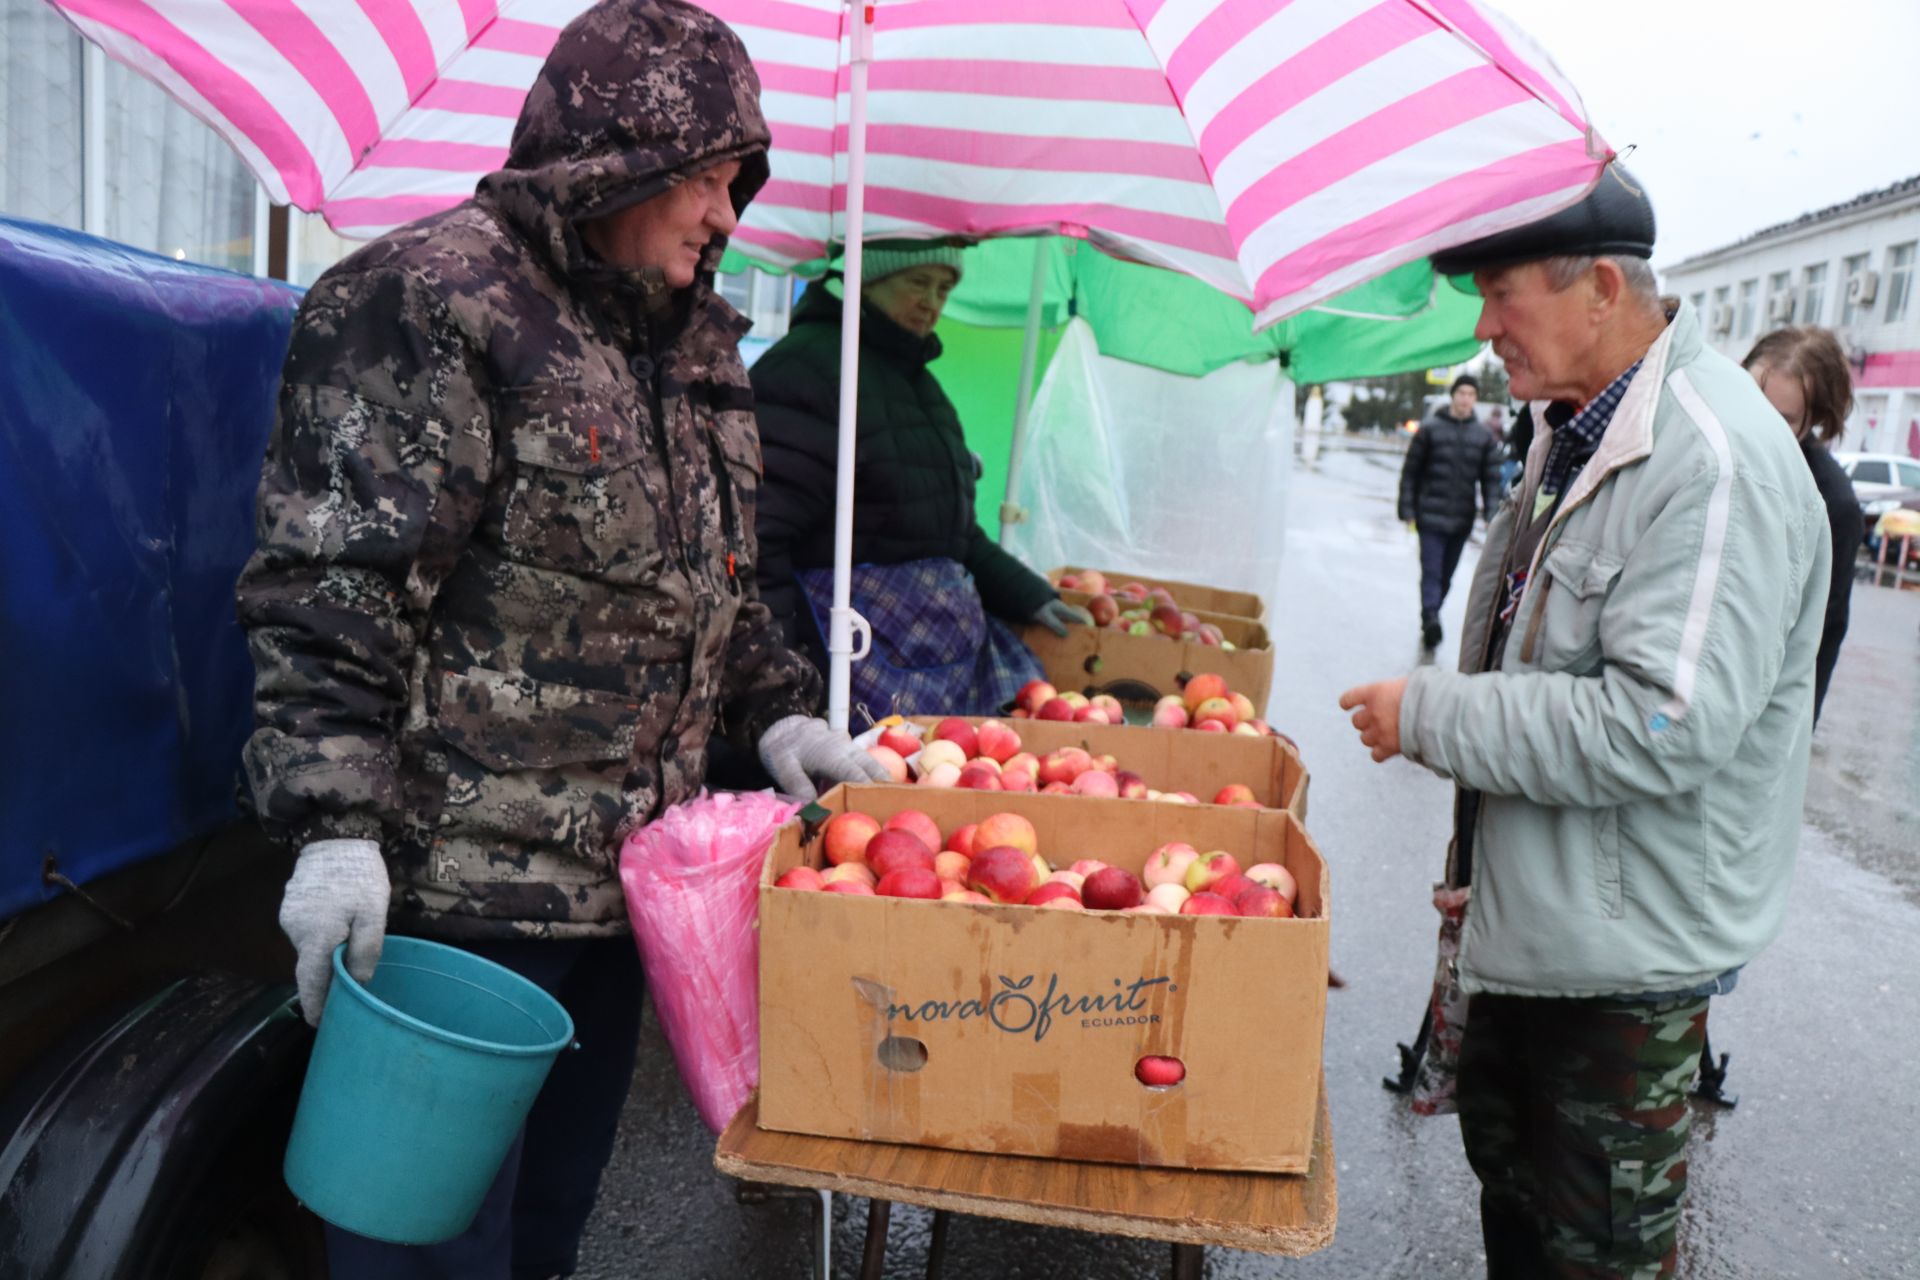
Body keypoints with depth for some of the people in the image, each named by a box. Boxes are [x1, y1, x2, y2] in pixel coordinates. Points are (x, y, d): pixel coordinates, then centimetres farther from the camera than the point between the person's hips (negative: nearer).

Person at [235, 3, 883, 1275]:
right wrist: (337, 825, -22)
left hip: (621, 874, 8)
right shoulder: (429, 303, -11)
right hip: (453, 894, -7)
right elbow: (330, 593, -16)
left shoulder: (690, 339, 13)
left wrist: (777, 711, 7)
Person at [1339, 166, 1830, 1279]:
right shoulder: (1576, 430, 7)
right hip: (1531, 918, 10)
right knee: (1506, 1165, 26)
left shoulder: (1717, 462, -25)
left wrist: (1429, 716, -22)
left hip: (1629, 950, -9)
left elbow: (1663, 730, -32)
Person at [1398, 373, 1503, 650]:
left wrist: (1491, 514, -2)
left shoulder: (1484, 437, 6)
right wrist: (1407, 510, -4)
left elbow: (1491, 478, 8)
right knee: (1431, 572, -10)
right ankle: (1431, 619, -17)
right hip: (1431, 516, -3)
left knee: (1446, 575, 12)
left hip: (1462, 520, 3)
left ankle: (1430, 619, 25)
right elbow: (1410, 471, -1)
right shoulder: (1430, 429, -3)